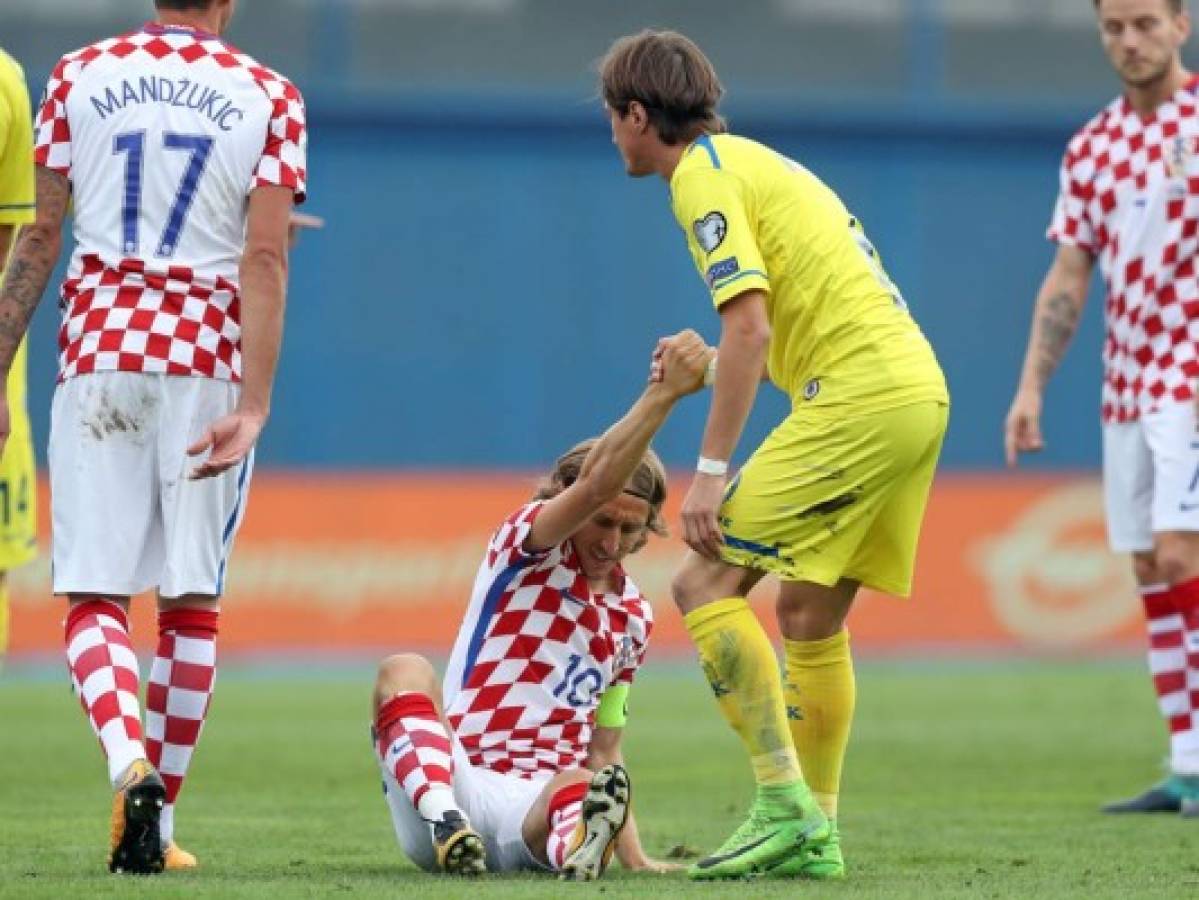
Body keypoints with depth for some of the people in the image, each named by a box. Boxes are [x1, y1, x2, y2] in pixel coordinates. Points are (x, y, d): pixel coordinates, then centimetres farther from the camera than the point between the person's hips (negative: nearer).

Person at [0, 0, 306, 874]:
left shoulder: (81, 76, 4)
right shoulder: (269, 97, 0)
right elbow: (266, 261, -8)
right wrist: (254, 406, -12)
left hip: (100, 349, 0)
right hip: (209, 359, 0)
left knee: (93, 595, 0)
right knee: (191, 598, 9)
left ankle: (129, 760, -27)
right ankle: (159, 825, 9)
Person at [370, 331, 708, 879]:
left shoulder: (632, 616, 21)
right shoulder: (527, 543, 6)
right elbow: (596, 481, -17)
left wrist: (634, 857, 15)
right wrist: (664, 391, -28)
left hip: (542, 803, 3)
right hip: (455, 777, -3)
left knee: (587, 788, -37)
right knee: (405, 672, -35)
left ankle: (578, 844, -75)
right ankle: (443, 821, -65)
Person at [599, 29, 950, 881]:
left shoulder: (703, 173, -5)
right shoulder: (759, 162, 24)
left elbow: (750, 328, -16)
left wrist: (712, 469, -16)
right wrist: (701, 369, 31)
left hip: (858, 394, -10)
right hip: (919, 389, 10)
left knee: (705, 582, -8)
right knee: (810, 614, 16)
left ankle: (785, 803, -14)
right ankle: (815, 837, 19)